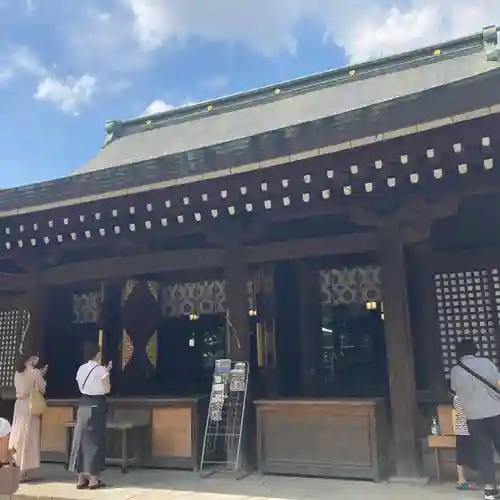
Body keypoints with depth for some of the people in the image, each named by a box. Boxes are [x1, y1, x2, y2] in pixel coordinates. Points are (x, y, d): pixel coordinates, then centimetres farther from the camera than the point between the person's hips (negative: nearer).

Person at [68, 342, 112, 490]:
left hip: (83, 404, 6)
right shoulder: (101, 369, -13)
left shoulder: (81, 369, 6)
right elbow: (107, 389, -8)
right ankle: (93, 479, 4)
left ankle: (81, 478, 15)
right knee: (95, 440, 1)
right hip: (97, 405, -6)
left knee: (82, 438, 10)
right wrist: (107, 373, 5)